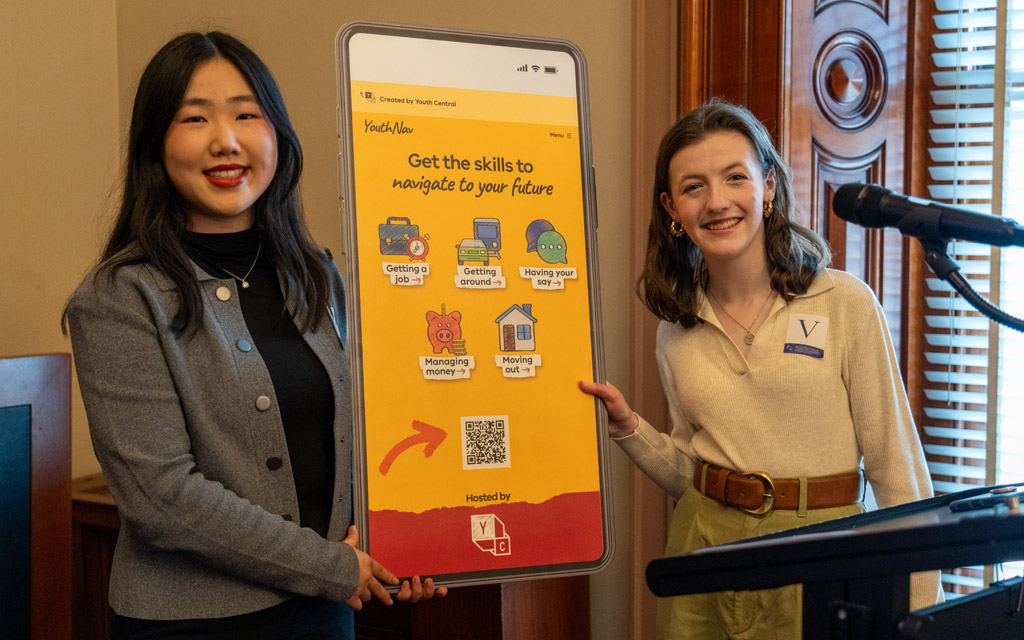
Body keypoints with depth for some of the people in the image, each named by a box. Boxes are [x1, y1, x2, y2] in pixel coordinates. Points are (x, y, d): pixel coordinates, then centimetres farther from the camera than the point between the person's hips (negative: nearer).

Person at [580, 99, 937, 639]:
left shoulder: (845, 304, -9)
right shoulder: (677, 329, 5)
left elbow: (898, 471, -7)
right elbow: (690, 471, 12)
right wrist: (628, 428, -5)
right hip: (705, 554, 4)